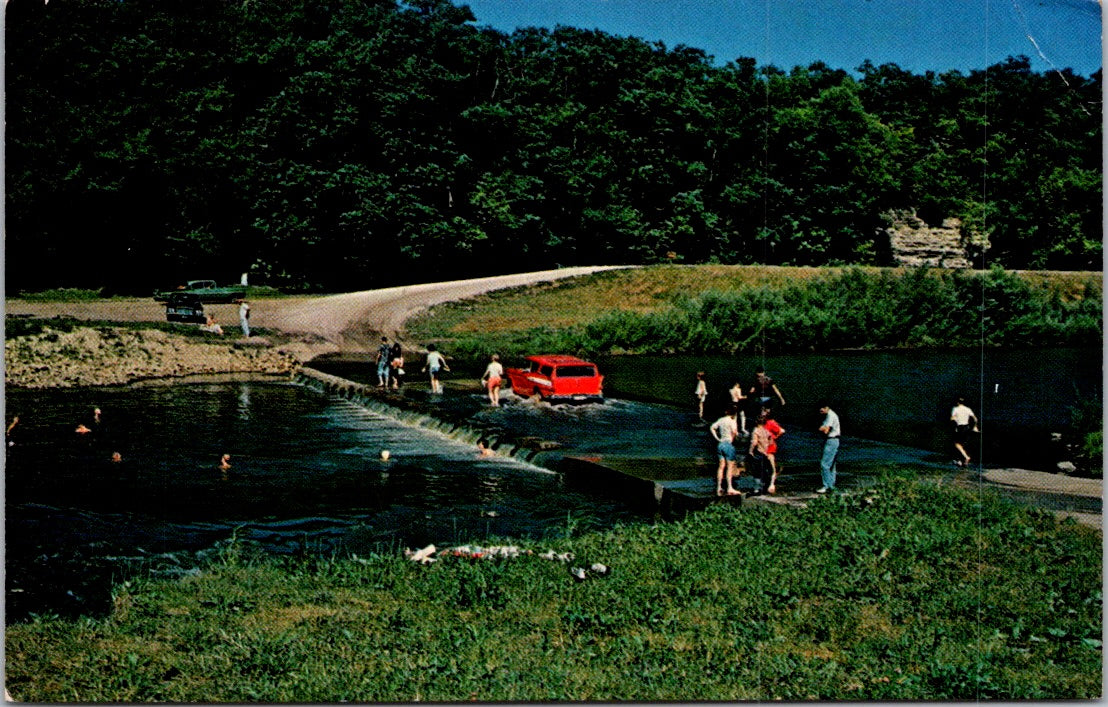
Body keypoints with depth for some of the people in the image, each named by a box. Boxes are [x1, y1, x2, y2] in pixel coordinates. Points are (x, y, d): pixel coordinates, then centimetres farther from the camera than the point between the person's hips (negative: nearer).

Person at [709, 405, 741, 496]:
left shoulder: (721, 420, 10)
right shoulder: (732, 421, -11)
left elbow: (712, 428, 13)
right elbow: (734, 431, -26)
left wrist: (717, 438, 10)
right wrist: (734, 437, -7)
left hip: (720, 444, 7)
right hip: (728, 444, -7)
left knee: (721, 466, 9)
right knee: (730, 466, -2)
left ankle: (719, 488, 9)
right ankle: (730, 488, -6)